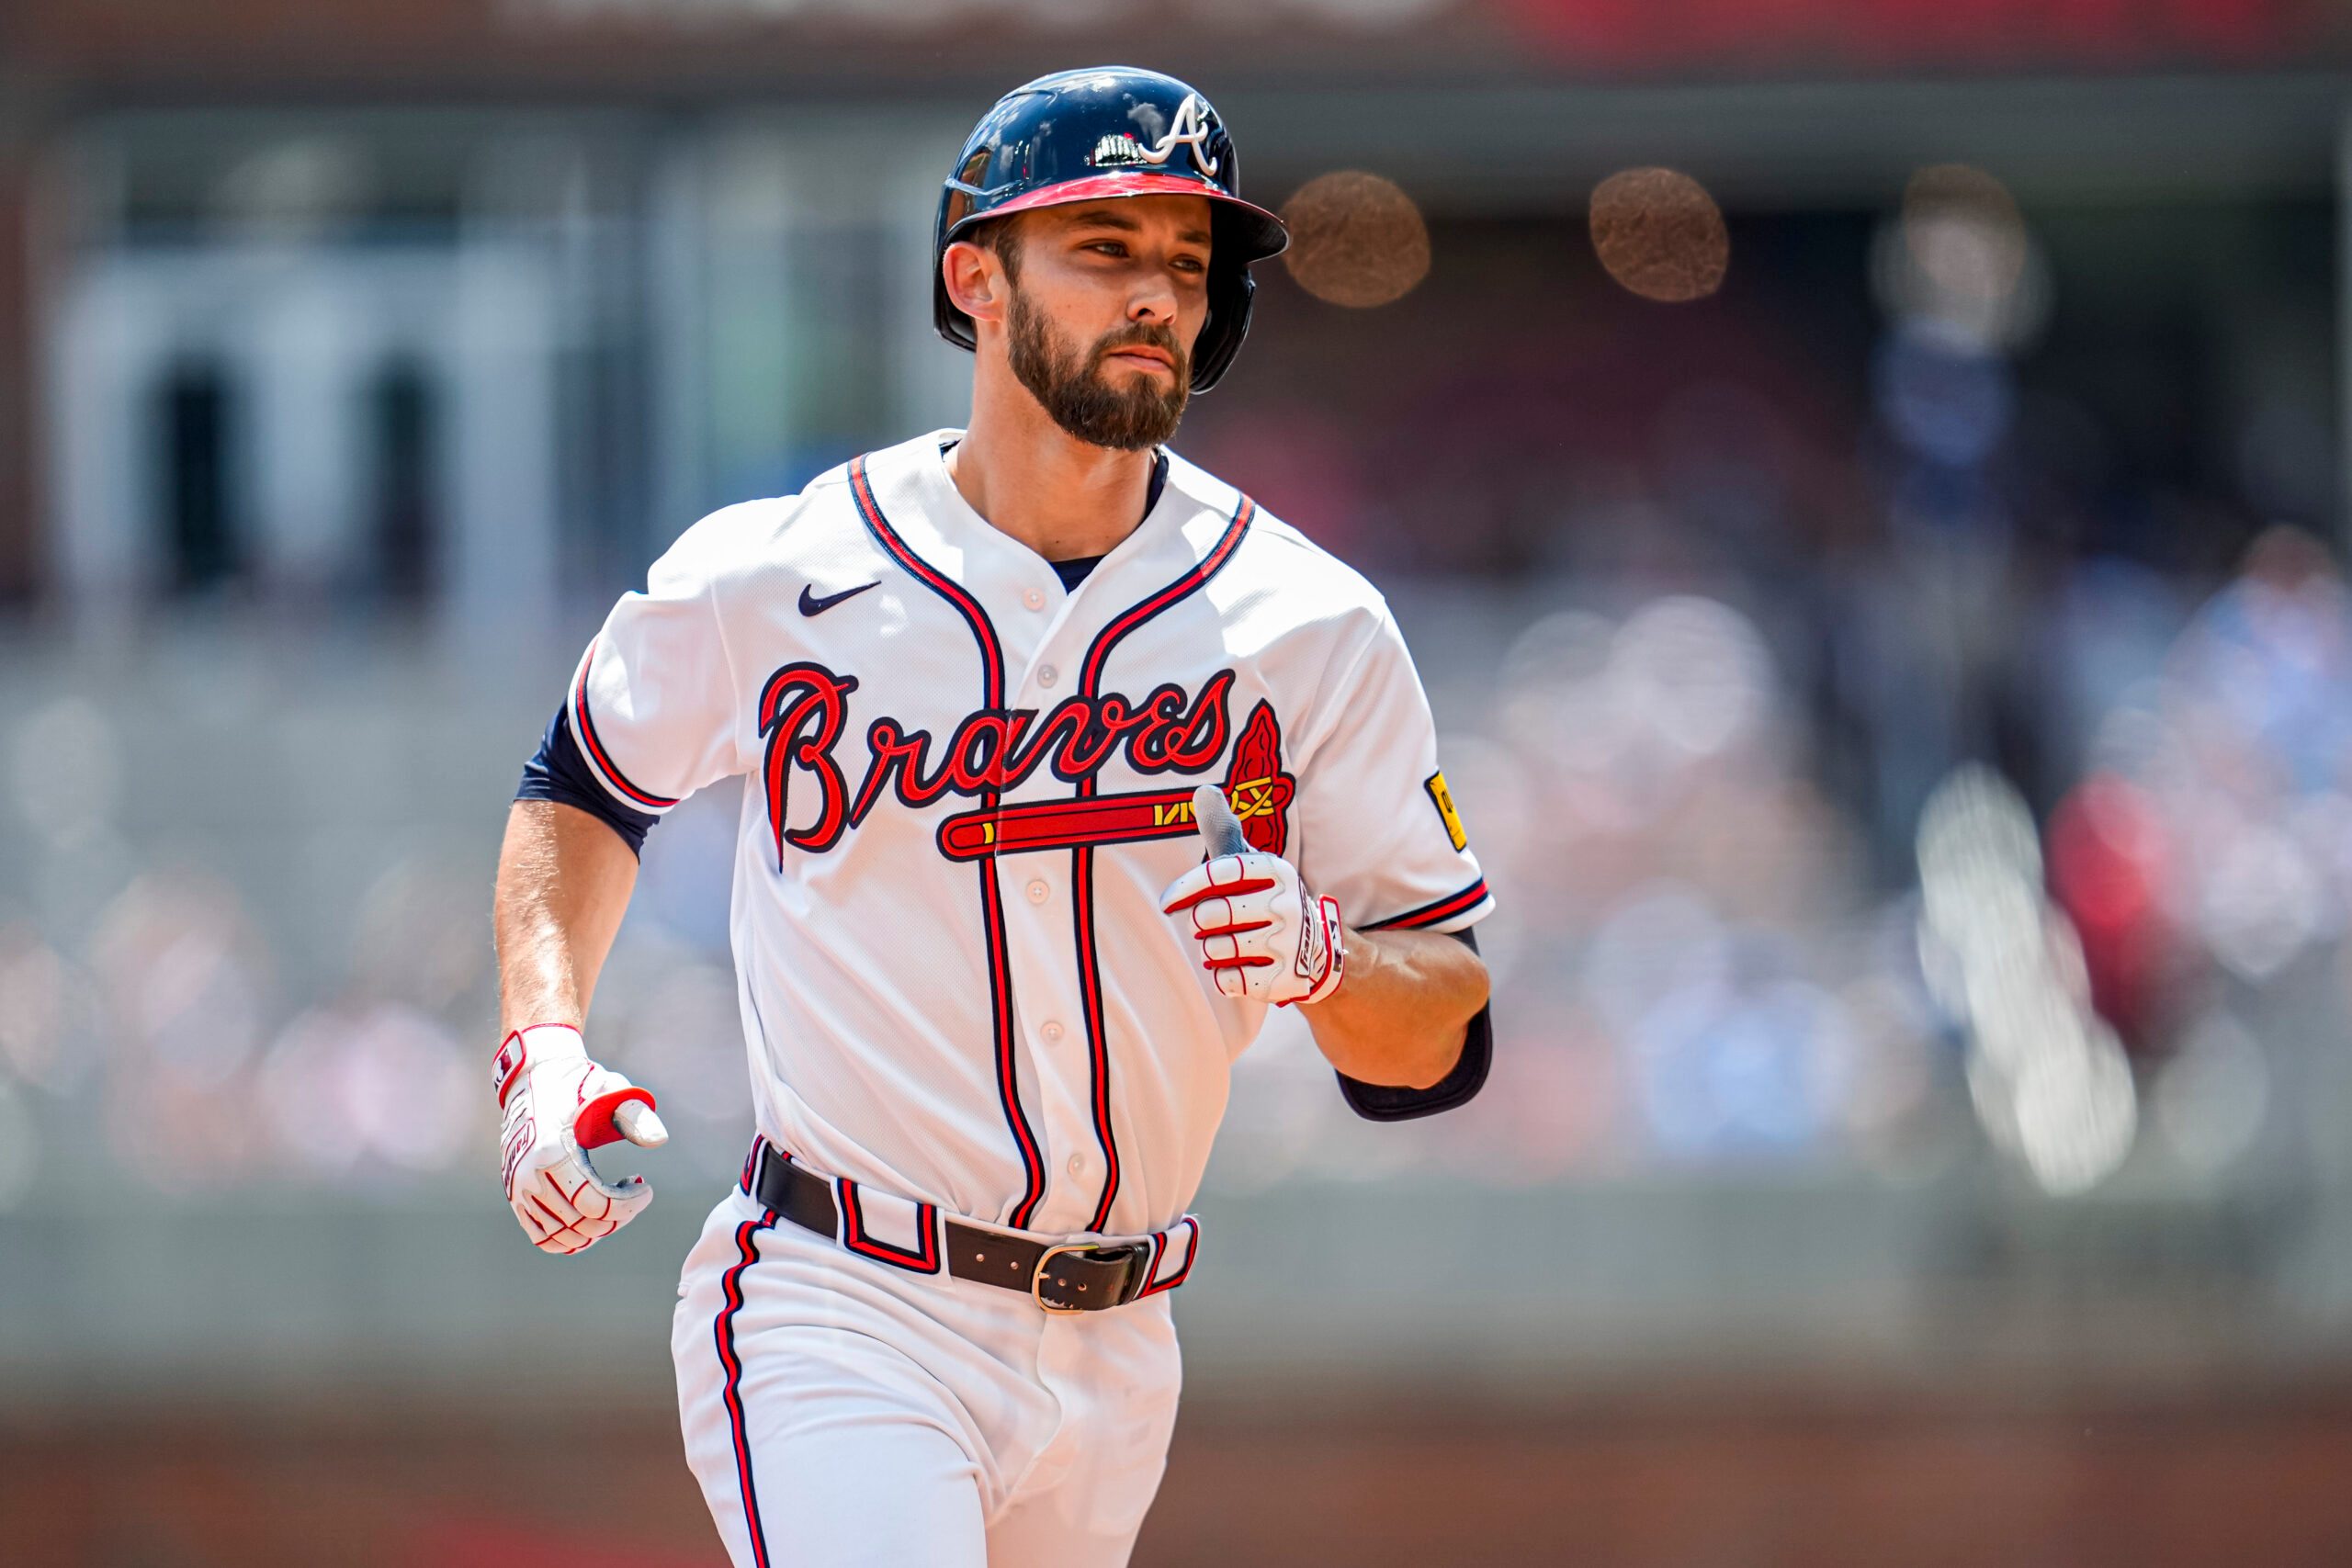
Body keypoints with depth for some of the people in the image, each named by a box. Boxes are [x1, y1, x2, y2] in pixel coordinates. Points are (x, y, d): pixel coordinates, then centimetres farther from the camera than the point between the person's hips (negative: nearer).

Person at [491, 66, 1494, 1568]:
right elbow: (588, 782, 17)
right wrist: (544, 1042, 1)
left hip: (1113, 1358, 4)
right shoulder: (768, 580, -4)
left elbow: (1442, 1045, 2)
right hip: (836, 1318, -4)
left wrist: (1319, 954, -20)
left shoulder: (1310, 628, 0)